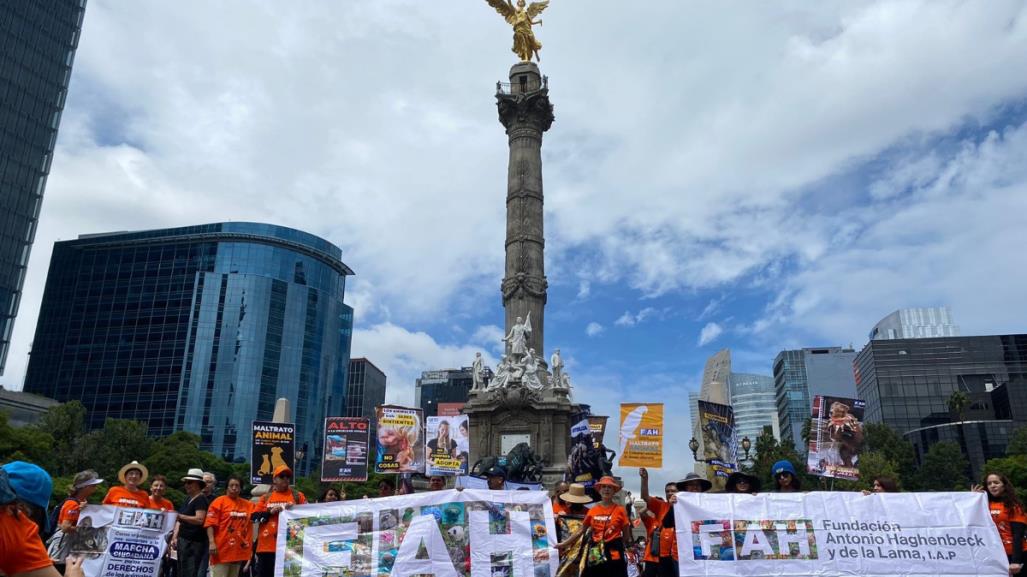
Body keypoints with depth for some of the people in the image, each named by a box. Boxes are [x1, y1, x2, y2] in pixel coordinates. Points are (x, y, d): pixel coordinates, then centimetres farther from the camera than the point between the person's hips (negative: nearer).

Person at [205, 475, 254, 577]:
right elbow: (210, 524, -10)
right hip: (222, 549, -6)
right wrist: (211, 542, -19)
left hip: (239, 551, 6)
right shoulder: (219, 502, -4)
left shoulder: (247, 504, 11)